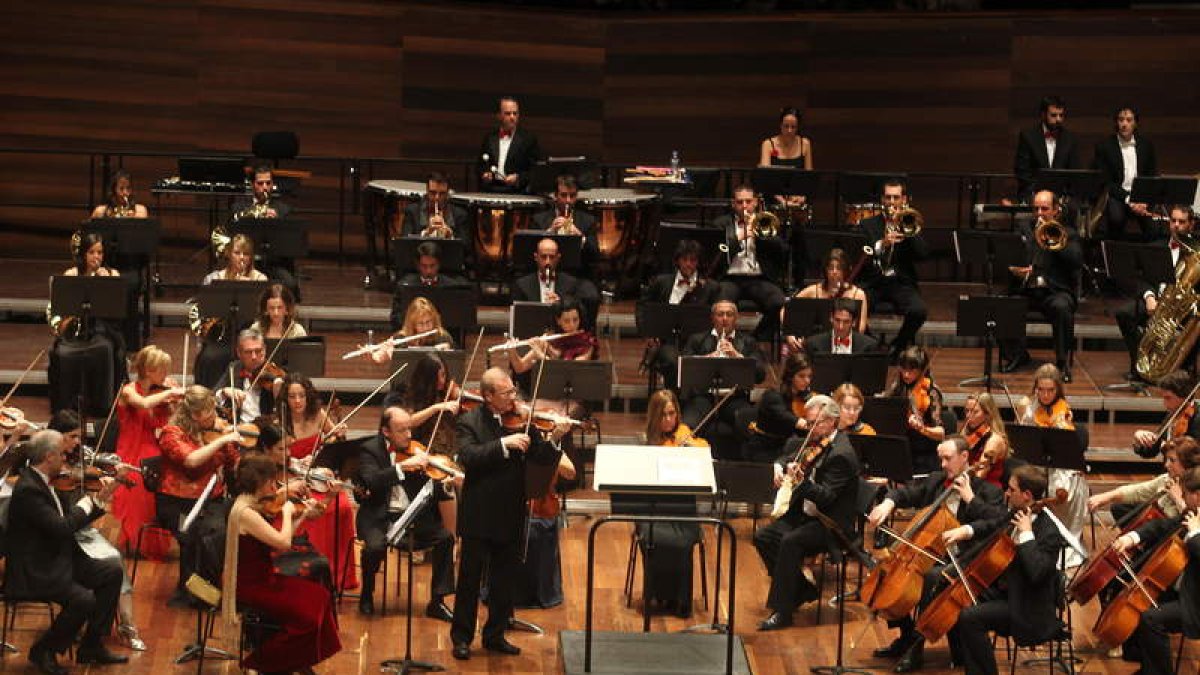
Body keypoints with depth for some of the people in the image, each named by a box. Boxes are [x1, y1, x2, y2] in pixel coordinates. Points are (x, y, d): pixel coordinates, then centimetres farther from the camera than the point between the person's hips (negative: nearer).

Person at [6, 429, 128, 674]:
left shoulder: (40, 482, 9)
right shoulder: (28, 490, -22)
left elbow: (70, 520, 13)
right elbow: (62, 528, -27)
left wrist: (100, 500, 4)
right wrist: (87, 503, -12)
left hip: (57, 561, 11)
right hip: (33, 574, -11)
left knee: (112, 572, 5)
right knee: (84, 599, -27)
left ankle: (92, 646, 11)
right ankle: (43, 651, -3)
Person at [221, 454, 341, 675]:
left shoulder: (253, 506, 6)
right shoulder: (244, 512, -24)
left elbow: (279, 542, 10)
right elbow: (284, 542, -27)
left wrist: (303, 516, 8)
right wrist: (287, 512, -13)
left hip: (261, 578, 10)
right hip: (248, 587, -10)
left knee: (320, 596, 4)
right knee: (305, 615, -15)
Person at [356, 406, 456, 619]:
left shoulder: (415, 448, 5)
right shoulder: (370, 450, -4)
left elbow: (433, 491, 1)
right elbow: (372, 482, -23)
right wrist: (403, 466, -30)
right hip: (380, 517, -4)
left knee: (446, 537, -17)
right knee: (375, 546, -32)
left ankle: (437, 602, -8)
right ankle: (367, 595, -1)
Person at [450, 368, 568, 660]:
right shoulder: (469, 422, -7)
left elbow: (543, 460, -2)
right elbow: (469, 457, -23)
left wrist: (553, 439, -22)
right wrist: (504, 443, -31)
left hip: (511, 515, 4)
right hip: (478, 515, -4)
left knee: (504, 580, 12)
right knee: (469, 579, 5)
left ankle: (495, 635, 24)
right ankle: (461, 637, 14)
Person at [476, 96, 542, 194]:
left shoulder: (528, 139, 6)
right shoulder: (489, 138, 16)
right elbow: (479, 165, 21)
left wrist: (518, 178, -12)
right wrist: (483, 175, 0)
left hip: (517, 192, -2)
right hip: (490, 192, 2)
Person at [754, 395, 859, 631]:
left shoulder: (841, 454, -19)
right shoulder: (815, 443, 8)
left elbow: (826, 497, -26)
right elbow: (789, 457, 23)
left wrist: (801, 482, -43)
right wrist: (779, 466, -1)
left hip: (832, 523, -9)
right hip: (806, 514, 9)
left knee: (790, 542, -31)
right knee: (763, 537, -6)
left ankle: (782, 611, -24)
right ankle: (802, 589, 8)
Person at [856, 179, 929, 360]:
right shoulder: (867, 225, 12)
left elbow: (923, 254, -2)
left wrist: (904, 226, -8)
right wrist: (882, 244, -19)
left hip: (901, 283, 0)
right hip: (872, 282, 0)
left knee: (919, 311, -30)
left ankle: (898, 346, -1)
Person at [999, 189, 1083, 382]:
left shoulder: (1067, 233, 13)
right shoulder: (1023, 229, 20)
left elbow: (1077, 261, -5)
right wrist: (1012, 269, -12)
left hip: (1056, 291, -2)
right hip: (1025, 289, 2)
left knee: (1062, 307, -37)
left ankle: (1063, 361, -23)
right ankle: (1017, 354, -5)